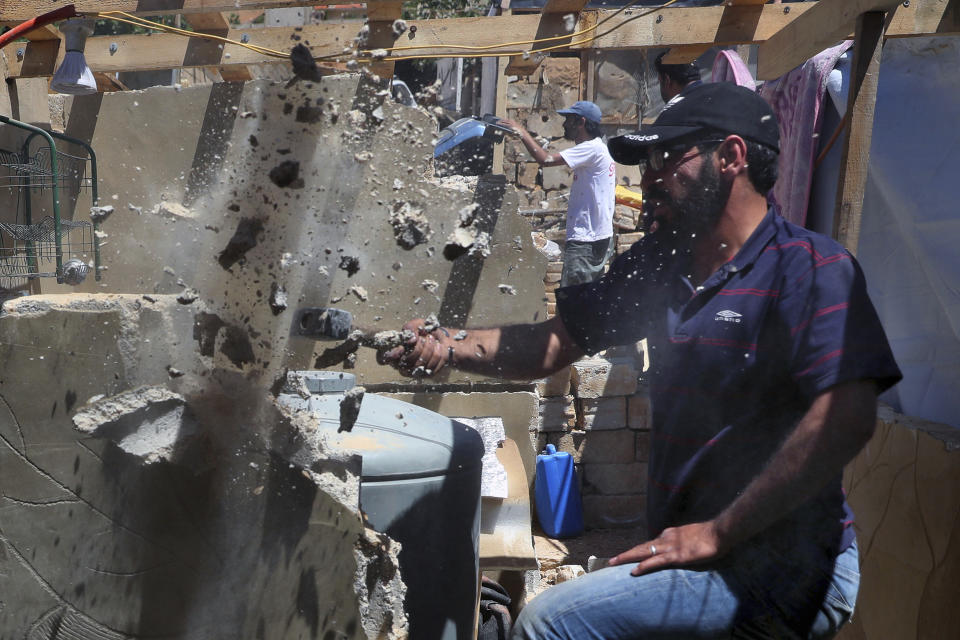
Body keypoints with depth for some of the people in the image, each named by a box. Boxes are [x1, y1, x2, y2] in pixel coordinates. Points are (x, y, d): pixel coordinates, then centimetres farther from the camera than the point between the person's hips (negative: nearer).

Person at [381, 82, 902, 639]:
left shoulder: (811, 268, -14)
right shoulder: (660, 262, 10)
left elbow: (846, 419, -24)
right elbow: (554, 343, 9)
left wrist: (717, 534, -21)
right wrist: (448, 348, -8)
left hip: (781, 571, -7)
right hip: (694, 550, 7)